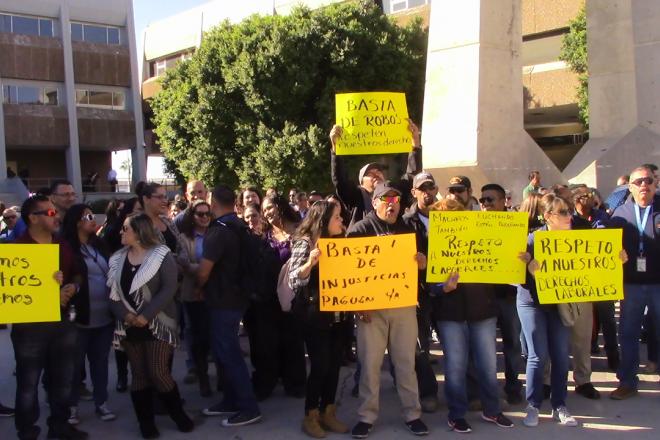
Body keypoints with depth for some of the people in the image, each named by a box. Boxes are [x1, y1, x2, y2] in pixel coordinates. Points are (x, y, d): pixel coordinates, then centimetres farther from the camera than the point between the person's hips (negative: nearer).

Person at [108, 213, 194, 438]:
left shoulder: (161, 255, -7)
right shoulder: (118, 258, 8)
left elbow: (169, 289, -15)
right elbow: (113, 291, 4)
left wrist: (146, 315, -21)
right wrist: (125, 315, -14)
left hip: (157, 323, -4)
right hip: (130, 326, 5)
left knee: (158, 372, -7)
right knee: (139, 374, 7)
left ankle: (179, 414, 13)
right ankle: (146, 422, 17)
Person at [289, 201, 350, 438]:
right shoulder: (305, 243, -10)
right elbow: (293, 281, -17)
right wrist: (310, 262, -33)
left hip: (337, 314, 6)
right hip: (315, 315, -6)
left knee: (335, 363, 8)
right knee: (320, 365, -5)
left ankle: (328, 413, 20)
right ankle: (310, 417, 9)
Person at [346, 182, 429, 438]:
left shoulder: (408, 229, 13)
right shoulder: (360, 229, 0)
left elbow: (420, 263, 18)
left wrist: (422, 262, -8)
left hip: (404, 303, 3)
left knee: (406, 361, 7)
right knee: (370, 362, 0)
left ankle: (412, 414, 17)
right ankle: (367, 416, 11)